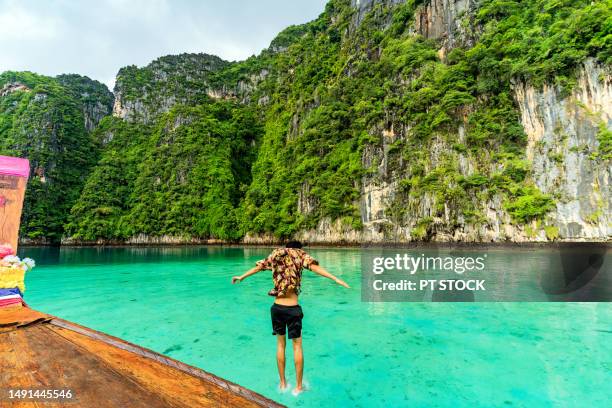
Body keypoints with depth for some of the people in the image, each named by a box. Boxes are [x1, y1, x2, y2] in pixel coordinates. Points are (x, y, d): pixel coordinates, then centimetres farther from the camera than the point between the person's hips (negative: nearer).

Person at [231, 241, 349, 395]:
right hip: (293, 309, -3)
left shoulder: (276, 255, 8)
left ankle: (282, 383, 28)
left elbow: (258, 267, 17)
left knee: (280, 344, 17)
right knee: (297, 345, 10)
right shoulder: (300, 255, 0)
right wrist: (335, 279, -24)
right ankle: (298, 387, 19)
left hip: (277, 308, 3)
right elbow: (315, 267, -18)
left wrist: (241, 277, 31)